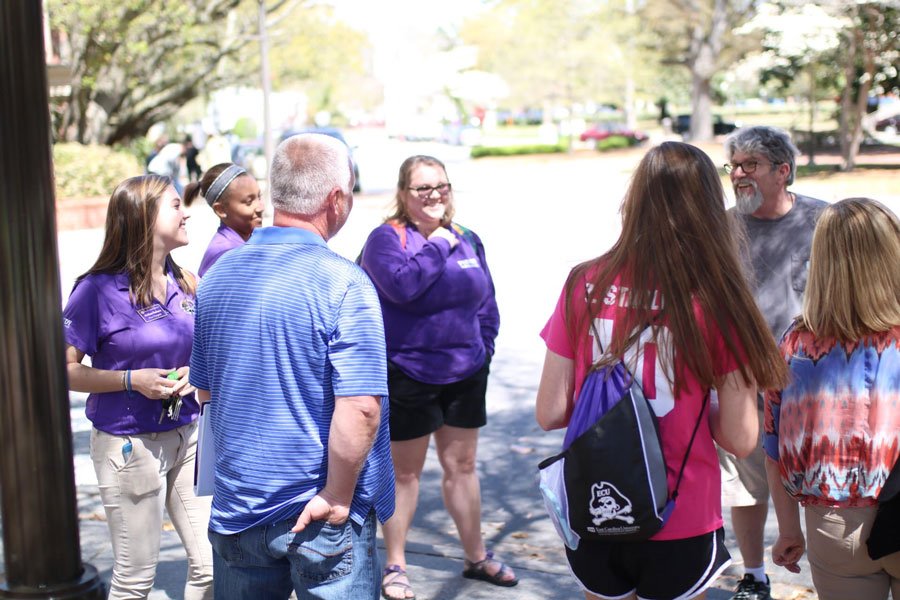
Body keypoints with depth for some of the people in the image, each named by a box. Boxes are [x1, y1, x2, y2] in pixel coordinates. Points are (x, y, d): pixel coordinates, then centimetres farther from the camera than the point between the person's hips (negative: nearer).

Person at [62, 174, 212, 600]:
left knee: (211, 564, 7)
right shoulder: (99, 289, -11)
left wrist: (193, 374, -3)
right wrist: (132, 380, -20)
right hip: (130, 442, -5)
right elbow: (65, 369, -10)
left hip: (189, 435, 5)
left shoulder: (185, 284, 5)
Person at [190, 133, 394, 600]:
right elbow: (360, 408, -25)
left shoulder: (218, 276, 2)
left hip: (236, 508, 6)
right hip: (322, 520, -5)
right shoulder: (342, 284, -18)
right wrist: (337, 497, -15)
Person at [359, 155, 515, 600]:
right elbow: (402, 285, -28)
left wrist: (483, 347, 6)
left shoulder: (467, 240, 7)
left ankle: (477, 557, 32)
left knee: (461, 465, 16)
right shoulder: (386, 238, -9)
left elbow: (487, 302, 15)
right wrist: (437, 245, -18)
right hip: (408, 377, -5)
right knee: (405, 471, 7)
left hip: (465, 377, 5)